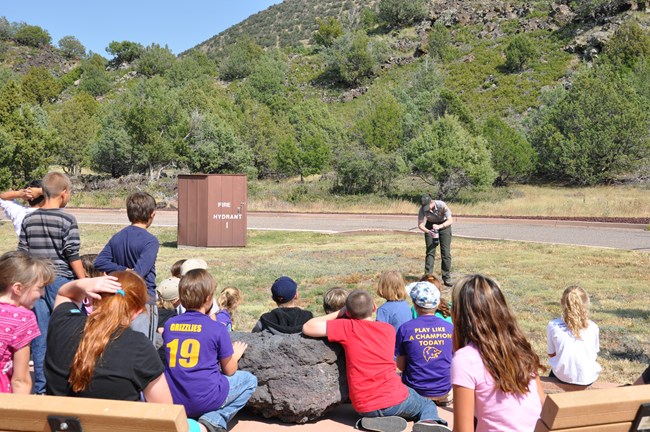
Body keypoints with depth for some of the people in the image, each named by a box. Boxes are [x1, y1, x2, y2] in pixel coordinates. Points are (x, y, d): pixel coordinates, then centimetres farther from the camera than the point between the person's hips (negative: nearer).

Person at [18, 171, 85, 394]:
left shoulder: (28, 220, 5)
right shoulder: (67, 220, -11)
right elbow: (73, 257, -11)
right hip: (61, 282, -5)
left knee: (40, 336, 9)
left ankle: (41, 387, 17)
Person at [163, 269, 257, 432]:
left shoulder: (168, 325, 2)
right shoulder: (218, 328, -10)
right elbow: (229, 371, 0)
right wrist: (235, 355, 22)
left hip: (173, 401, 6)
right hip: (204, 400, -6)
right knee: (250, 380, 16)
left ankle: (185, 417, 11)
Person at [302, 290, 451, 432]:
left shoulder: (348, 327, -8)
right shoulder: (389, 329, 4)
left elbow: (308, 328, -11)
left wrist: (339, 313, 1)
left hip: (365, 408, 0)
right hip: (396, 400, 0)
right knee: (428, 405, 29)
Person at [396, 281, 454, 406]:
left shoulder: (405, 329, -13)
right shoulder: (450, 328, -6)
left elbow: (401, 366, -5)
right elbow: (452, 360, 6)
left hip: (416, 391, -2)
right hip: (444, 391, 3)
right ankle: (442, 398, 20)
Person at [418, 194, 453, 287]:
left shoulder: (442, 205, -30)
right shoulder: (422, 209, -24)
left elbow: (450, 220, -28)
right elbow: (420, 225, -24)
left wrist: (439, 226, -45)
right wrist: (428, 232, -44)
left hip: (444, 225, -1)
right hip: (430, 226, 1)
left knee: (446, 252, -6)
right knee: (430, 251, -5)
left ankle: (447, 278, 0)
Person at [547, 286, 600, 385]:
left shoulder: (553, 326, -11)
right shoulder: (593, 327, -8)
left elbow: (551, 354, 1)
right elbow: (594, 355, 4)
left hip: (562, 377, 0)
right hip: (587, 379, 1)